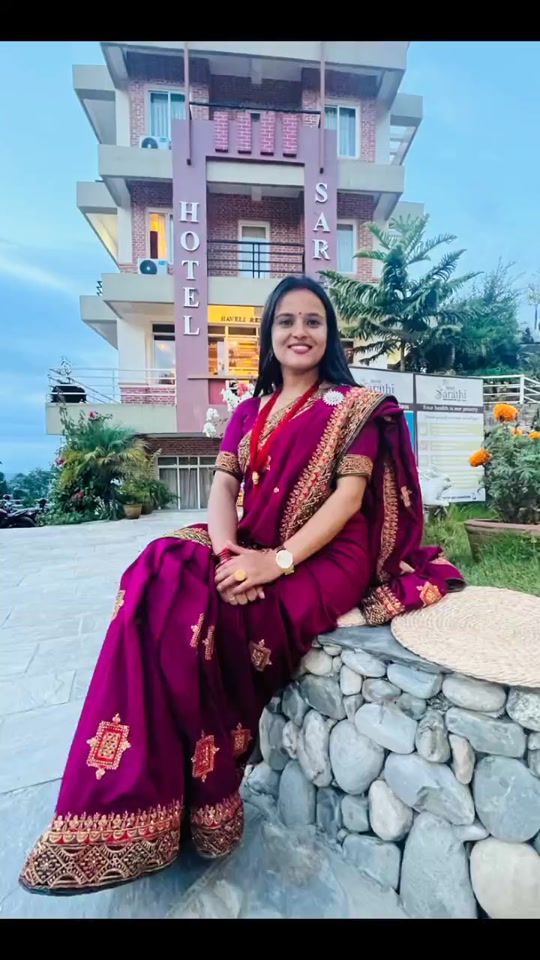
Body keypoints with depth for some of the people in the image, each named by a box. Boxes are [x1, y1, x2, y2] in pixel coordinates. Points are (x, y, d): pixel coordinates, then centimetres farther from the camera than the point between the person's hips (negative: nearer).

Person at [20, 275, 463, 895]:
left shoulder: (353, 405, 2)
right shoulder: (248, 413, 17)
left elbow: (350, 494, -9)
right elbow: (223, 485, 5)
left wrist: (279, 560, -21)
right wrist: (227, 550, -14)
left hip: (326, 558, -5)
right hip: (252, 551, 5)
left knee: (198, 612, -26)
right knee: (159, 583, -20)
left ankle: (191, 800, -4)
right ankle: (149, 800, -8)